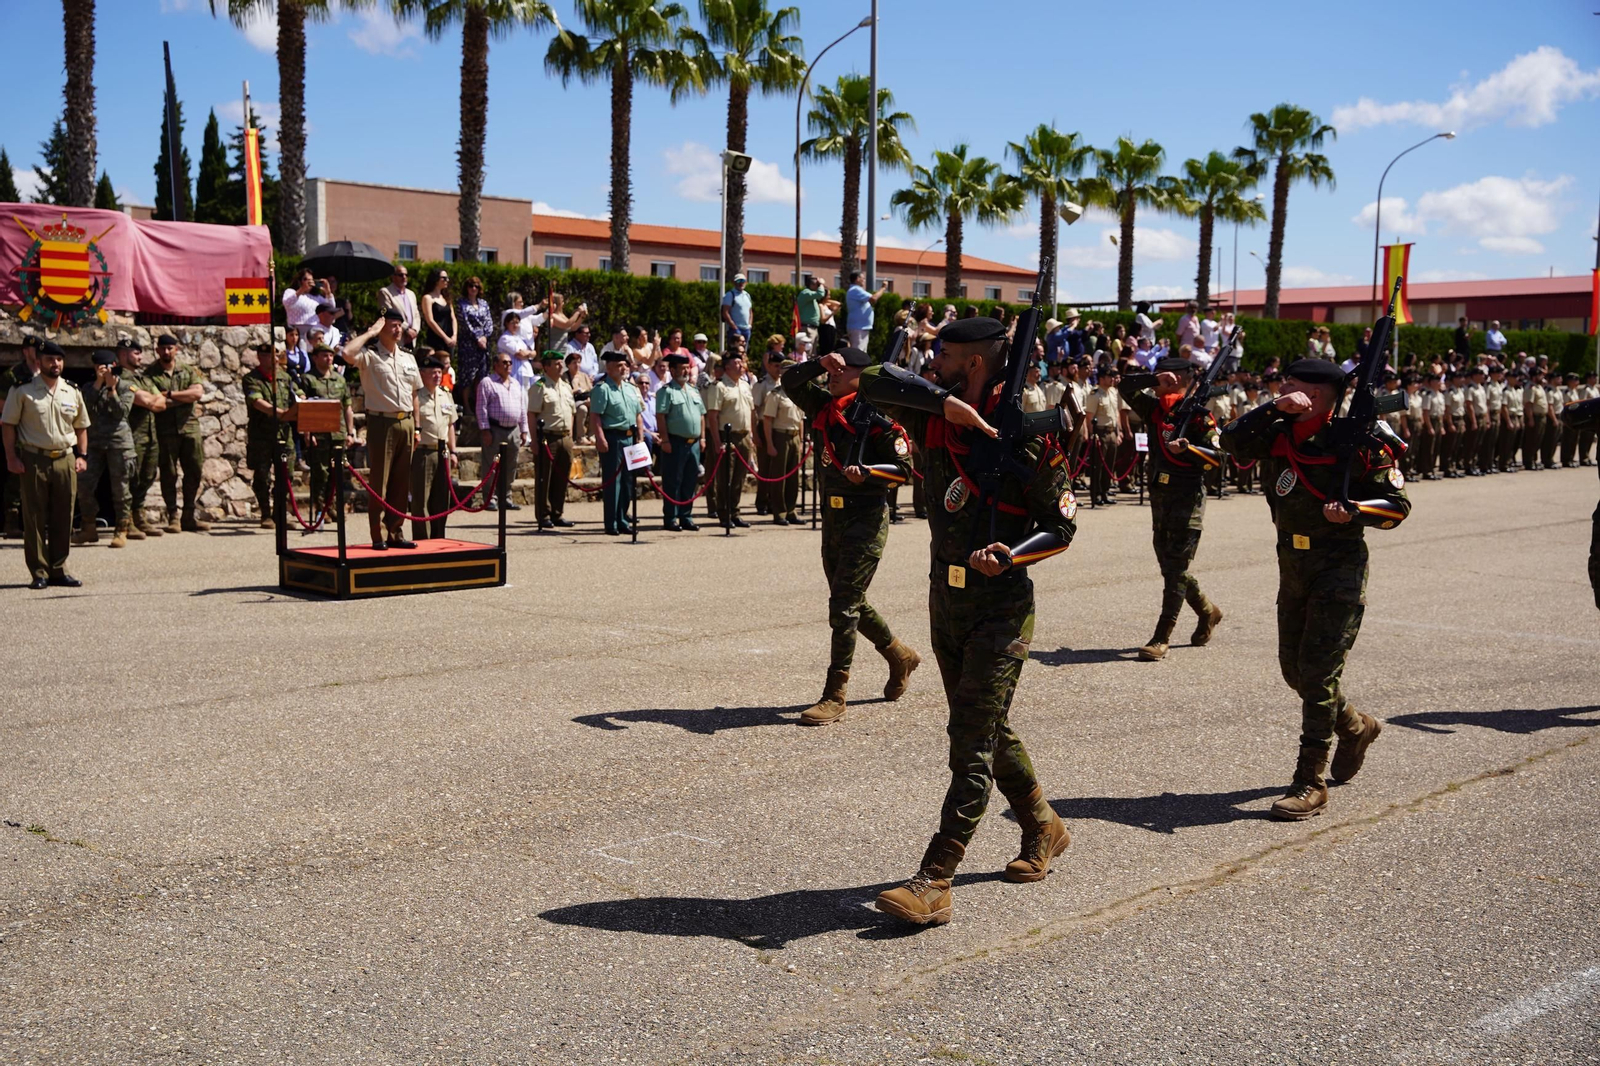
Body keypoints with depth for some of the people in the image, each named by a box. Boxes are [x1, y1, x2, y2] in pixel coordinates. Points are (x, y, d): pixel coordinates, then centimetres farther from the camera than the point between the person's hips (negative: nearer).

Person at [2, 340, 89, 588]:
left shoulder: (72, 392, 10)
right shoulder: (22, 390, -1)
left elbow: (81, 427, 18)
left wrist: (81, 455, 8)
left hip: (65, 459, 4)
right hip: (33, 459, -3)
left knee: (63, 519, 5)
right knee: (35, 518, 0)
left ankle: (58, 570, 14)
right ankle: (39, 573, 5)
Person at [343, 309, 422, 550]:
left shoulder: (408, 358, 15)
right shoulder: (370, 356, -3)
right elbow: (346, 354, -25)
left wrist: (417, 426, 12)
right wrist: (370, 332, -13)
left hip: (405, 423, 6)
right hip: (381, 422, -6)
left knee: (401, 483, 8)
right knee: (379, 482, -3)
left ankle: (396, 533, 15)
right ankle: (377, 537, 0)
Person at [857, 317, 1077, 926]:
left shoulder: (1027, 439, -13)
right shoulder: (935, 418, 2)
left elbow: (1062, 527, -6)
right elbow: (874, 382, -9)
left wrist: (1012, 555, -24)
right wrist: (947, 401, -19)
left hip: (1002, 606, -7)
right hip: (946, 598, 7)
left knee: (972, 744, -9)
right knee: (989, 731, 19)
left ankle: (933, 882, -11)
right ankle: (1043, 829, 40)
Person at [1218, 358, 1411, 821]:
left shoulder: (1357, 441, -12)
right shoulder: (1279, 434, 4)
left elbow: (1397, 503, -7)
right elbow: (1233, 442, -9)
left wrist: (1355, 510, -25)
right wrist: (1274, 409, -19)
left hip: (1339, 569, -7)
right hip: (1292, 566, 7)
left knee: (1318, 673, -10)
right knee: (1295, 668, 16)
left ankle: (1311, 783, -4)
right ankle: (1357, 727, 42)